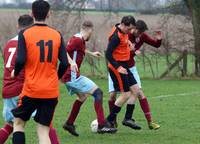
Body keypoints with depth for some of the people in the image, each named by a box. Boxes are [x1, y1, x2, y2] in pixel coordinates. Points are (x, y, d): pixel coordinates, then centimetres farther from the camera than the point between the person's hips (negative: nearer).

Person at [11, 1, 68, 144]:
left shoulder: (24, 34, -6)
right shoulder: (57, 35, 2)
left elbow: (20, 60, -13)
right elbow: (64, 63, 0)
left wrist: (15, 73, 8)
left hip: (31, 90, -2)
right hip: (52, 92, 2)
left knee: (18, 123, 17)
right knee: (43, 131, 5)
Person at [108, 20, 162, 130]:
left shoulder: (142, 36, -8)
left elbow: (156, 45, 1)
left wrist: (159, 39, -21)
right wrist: (134, 53, -38)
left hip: (130, 67, 3)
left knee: (139, 92, -8)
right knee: (113, 94, -9)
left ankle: (150, 122, -10)